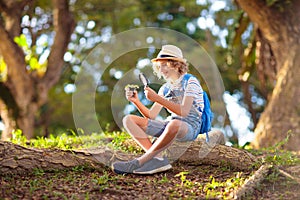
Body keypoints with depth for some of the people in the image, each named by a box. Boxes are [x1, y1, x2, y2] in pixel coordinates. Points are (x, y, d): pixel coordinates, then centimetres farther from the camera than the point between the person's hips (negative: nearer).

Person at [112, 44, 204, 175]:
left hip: (190, 127, -7)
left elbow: (184, 112, -20)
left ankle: (139, 162, -35)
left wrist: (157, 98, -26)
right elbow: (151, 116, 10)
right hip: (170, 125, 7)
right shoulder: (165, 88, 15)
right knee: (128, 120, -7)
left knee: (174, 124, -44)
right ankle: (157, 159, -26)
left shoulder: (190, 82, -5)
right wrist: (136, 101, -7)